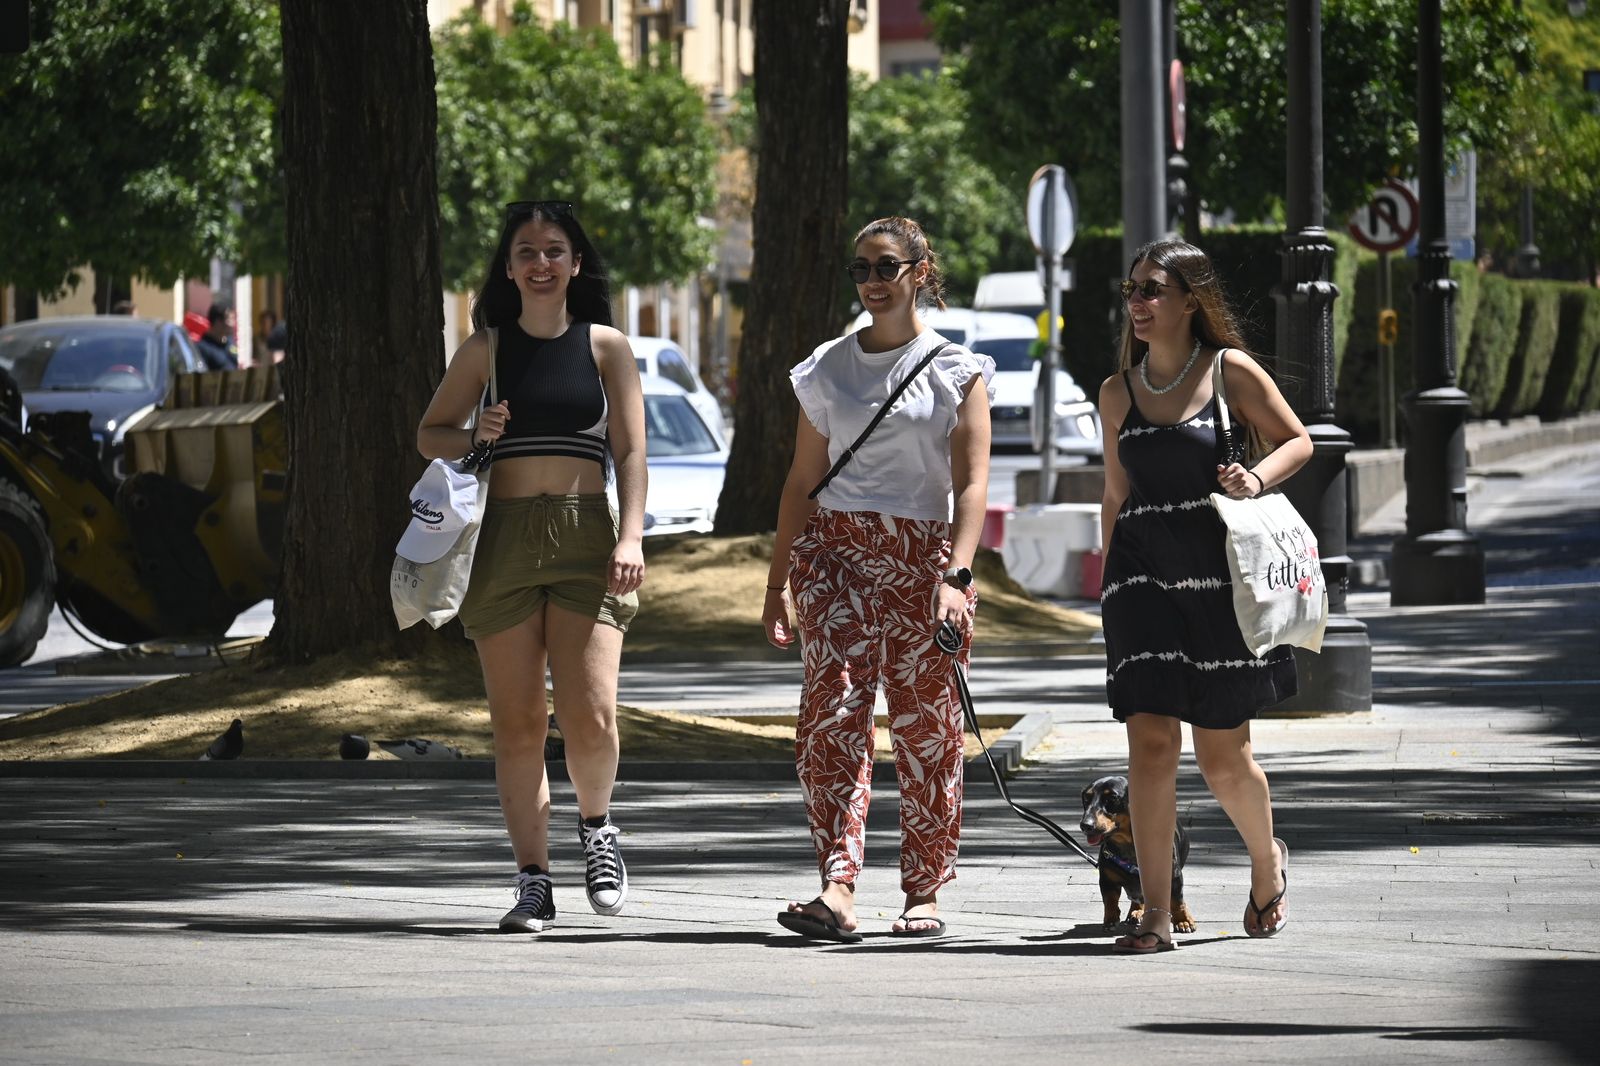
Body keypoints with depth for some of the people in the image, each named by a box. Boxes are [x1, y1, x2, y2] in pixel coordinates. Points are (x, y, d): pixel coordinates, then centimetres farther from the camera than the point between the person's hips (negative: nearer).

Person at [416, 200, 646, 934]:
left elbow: (630, 451, 3)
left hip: (586, 538, -1)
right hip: (505, 537, 1)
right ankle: (533, 882, 7)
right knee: (516, 723, 0)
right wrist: (475, 437, -6)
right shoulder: (487, 349, 9)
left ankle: (596, 827, 15)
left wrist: (631, 537, -10)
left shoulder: (605, 347, 7)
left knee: (590, 716, -15)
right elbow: (429, 434, 16)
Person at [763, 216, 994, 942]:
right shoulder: (829, 369, 13)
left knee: (924, 726, 2)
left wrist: (956, 576, -17)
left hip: (922, 555, -1)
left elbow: (971, 484, -4)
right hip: (835, 548, 1)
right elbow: (802, 480, 17)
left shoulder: (957, 372, 4)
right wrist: (777, 582, 12)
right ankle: (838, 890, -25)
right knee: (833, 709, -16)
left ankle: (924, 891, 15)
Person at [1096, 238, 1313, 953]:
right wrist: (1108, 586, 18)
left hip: (1218, 570, -2)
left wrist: (1259, 477, -14)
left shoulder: (1232, 372, 0)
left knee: (1223, 757, 3)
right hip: (1142, 570, 2)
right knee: (1150, 739, -10)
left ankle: (1267, 860, 34)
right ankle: (1155, 915, -8)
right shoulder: (1118, 393, 10)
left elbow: (1298, 441, 7)